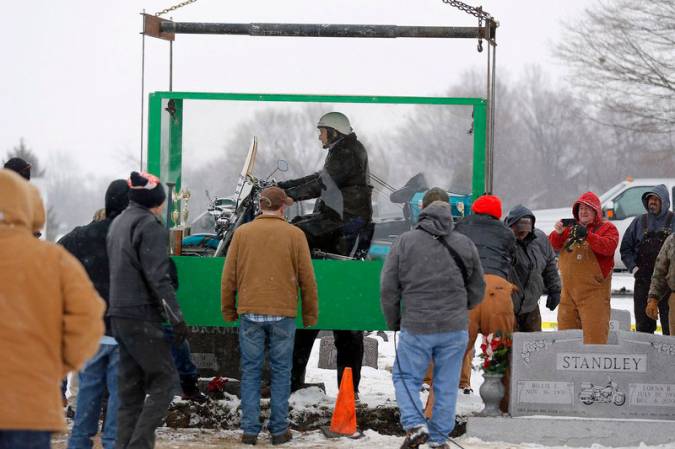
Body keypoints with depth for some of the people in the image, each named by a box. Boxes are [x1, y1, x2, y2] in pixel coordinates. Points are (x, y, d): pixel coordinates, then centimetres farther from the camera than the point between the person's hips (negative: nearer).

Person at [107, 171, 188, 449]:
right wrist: (176, 317, -17)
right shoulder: (149, 226, -11)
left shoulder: (118, 224, 17)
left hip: (119, 316, 9)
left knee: (131, 387, 10)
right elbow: (158, 277, -18)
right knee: (164, 380, -5)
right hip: (142, 317, -9)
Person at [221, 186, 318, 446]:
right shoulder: (295, 235, 0)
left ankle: (250, 430, 3)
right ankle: (279, 430, 6)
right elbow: (307, 279, 3)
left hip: (250, 313, 1)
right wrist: (310, 314, 12)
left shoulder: (242, 233, 4)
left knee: (250, 372, 5)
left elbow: (228, 277, 6)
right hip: (283, 314, -1)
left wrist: (228, 310, 16)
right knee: (280, 372, 6)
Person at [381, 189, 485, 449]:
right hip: (455, 329, 2)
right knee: (446, 385, 10)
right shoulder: (464, 245, 3)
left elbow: (388, 289, -2)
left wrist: (394, 323, 13)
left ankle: (415, 425, -7)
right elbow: (477, 291, 12)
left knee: (406, 378, 12)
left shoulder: (404, 242, -4)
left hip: (416, 329, -2)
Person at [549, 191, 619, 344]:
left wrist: (587, 235, -27)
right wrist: (558, 233, -13)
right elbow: (554, 245, 8)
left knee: (594, 336, -11)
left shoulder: (607, 228, 3)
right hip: (569, 290, 5)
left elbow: (609, 246, -16)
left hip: (593, 292, -5)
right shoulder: (571, 228, 18)